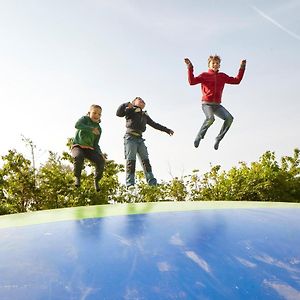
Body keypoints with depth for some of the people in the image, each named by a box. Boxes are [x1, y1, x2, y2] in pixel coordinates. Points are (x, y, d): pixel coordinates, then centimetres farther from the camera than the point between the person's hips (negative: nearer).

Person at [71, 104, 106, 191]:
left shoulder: (99, 129, 10)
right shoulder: (85, 119, 0)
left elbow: (95, 144, 6)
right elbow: (77, 125, -24)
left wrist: (100, 153, -12)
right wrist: (91, 129, -28)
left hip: (89, 149, 4)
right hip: (78, 146, -3)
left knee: (101, 161, -22)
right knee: (79, 157, -38)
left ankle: (96, 181, 4)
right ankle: (77, 177, -10)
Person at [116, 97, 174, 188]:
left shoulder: (144, 115, 25)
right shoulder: (130, 110, 10)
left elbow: (155, 125, 29)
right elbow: (119, 113, -5)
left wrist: (167, 130, 27)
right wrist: (126, 104, -19)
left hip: (140, 139, 5)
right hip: (130, 138, -5)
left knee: (145, 160, -1)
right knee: (131, 160, -13)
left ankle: (152, 183, -4)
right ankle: (130, 184, -16)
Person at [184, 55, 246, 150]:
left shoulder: (222, 76, 16)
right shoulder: (204, 75, 4)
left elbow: (236, 80, 19)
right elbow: (192, 81, -9)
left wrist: (242, 68, 15)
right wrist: (190, 68, -16)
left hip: (217, 105, 4)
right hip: (206, 104, -4)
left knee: (229, 118, -20)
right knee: (210, 118, -34)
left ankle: (218, 139, -7)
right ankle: (198, 137, -14)